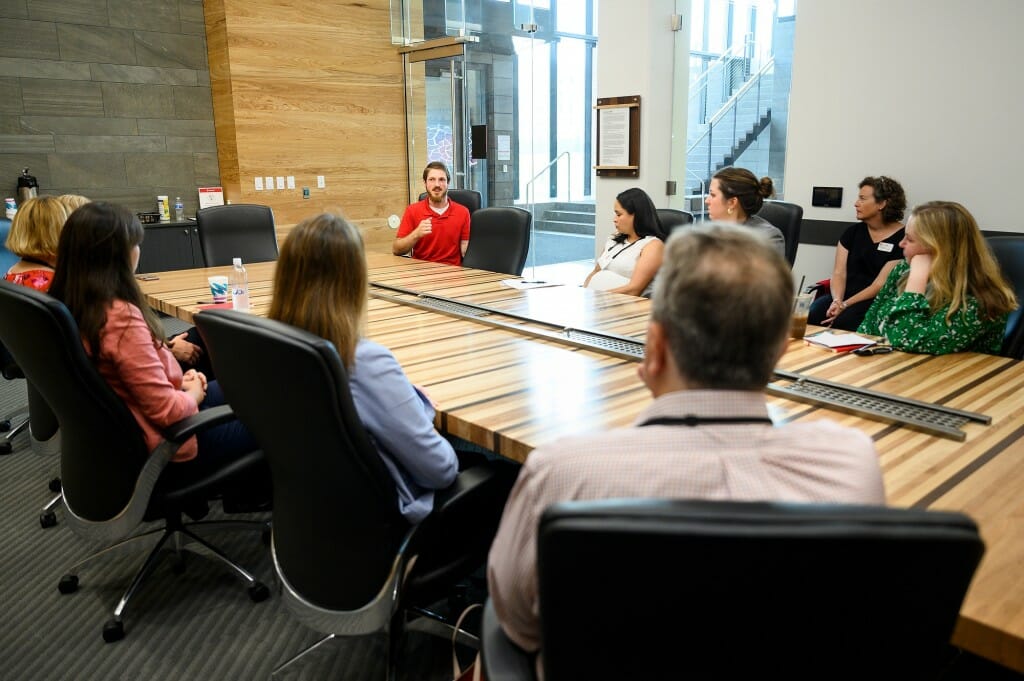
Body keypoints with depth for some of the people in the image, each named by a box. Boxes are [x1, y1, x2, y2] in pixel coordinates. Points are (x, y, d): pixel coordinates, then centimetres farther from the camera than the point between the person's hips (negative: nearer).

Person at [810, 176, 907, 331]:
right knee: (810, 317, -26)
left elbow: (880, 285, -10)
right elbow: (839, 273, 4)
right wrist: (837, 300, -16)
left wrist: (844, 305, -20)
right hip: (845, 296, 4)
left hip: (876, 302, -4)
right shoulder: (853, 231, 13)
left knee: (841, 323, -34)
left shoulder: (902, 238, -4)